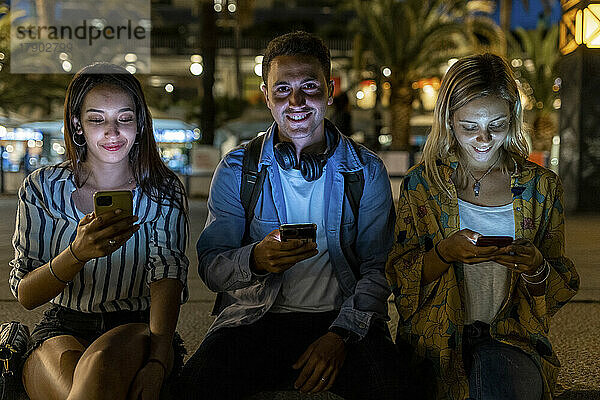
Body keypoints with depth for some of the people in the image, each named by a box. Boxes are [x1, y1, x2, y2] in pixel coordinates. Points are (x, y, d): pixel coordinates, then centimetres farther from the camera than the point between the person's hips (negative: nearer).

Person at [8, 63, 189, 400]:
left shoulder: (163, 191, 2)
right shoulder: (43, 189, 3)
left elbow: (168, 276, -13)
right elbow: (24, 295, -3)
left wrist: (157, 362, -32)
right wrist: (78, 253, -25)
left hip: (138, 329, -1)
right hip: (63, 330, 1)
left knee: (102, 360, -38)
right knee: (66, 365, -37)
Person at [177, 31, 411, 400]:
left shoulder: (367, 171, 2)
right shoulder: (237, 170, 2)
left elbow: (377, 269, 0)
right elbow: (210, 266, -1)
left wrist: (340, 335, -15)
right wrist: (255, 260, -23)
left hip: (344, 318, 0)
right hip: (257, 317, 1)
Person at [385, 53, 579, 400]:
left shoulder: (542, 186, 7)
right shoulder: (422, 183, 5)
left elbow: (561, 291, 10)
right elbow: (400, 278, 2)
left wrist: (536, 268, -14)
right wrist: (445, 253, -17)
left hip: (512, 338, 1)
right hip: (438, 340, 0)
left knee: (494, 369, -34)